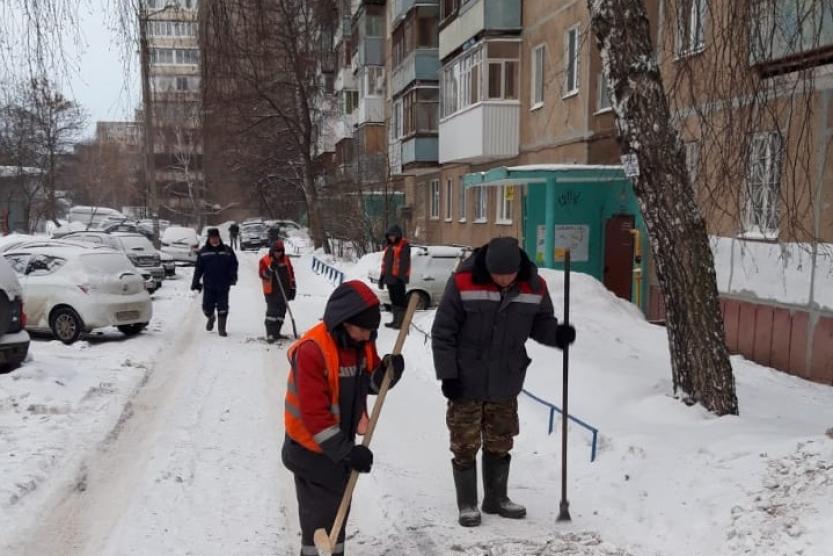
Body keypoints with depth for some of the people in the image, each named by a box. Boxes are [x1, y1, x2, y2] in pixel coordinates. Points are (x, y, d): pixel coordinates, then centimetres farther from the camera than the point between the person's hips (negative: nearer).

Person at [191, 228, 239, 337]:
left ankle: (221, 328, 12)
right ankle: (211, 318, 37)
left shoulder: (227, 250, 3)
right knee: (207, 308, 4)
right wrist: (195, 282, 3)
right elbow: (198, 268, 5)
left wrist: (233, 277, -9)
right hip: (208, 285, 0)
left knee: (223, 308, 0)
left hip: (223, 285, 0)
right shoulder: (203, 252, 3)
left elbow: (233, 264, 5)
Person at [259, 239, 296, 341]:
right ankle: (270, 334, -11)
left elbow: (291, 274, 13)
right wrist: (270, 268, -28)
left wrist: (292, 288, 10)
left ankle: (276, 333, 17)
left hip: (284, 291, 5)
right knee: (272, 312, -11)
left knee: (281, 312, 8)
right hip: (271, 291, -5)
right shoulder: (265, 260, -4)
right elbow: (262, 274, -12)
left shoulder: (285, 259, 8)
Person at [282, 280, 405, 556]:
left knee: (338, 508, 21)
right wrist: (346, 451, -28)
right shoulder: (311, 350, -30)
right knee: (320, 515, 2)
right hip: (312, 448, -7)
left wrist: (387, 371, -16)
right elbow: (314, 413, -30)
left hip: (340, 443, 8)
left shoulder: (362, 342, -6)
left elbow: (369, 383, 7)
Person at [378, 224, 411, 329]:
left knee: (400, 300, -8)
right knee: (394, 300, 14)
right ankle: (396, 320, 21)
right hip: (390, 277, 9)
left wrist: (401, 276, -24)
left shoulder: (404, 245, -8)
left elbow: (404, 262, -17)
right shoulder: (389, 246, 20)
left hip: (398, 278, -9)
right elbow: (385, 262, 23)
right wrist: (382, 276, 20)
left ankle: (402, 322, -6)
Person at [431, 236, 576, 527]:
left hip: (506, 384, 3)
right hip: (466, 383, -3)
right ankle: (467, 504, 21)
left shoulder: (535, 286, -7)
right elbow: (442, 332, -12)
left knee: (500, 444, 16)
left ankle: (496, 498, 34)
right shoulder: (463, 283, -18)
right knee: (465, 445, 5)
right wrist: (447, 375, -12)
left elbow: (540, 322, 8)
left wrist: (557, 334, -14)